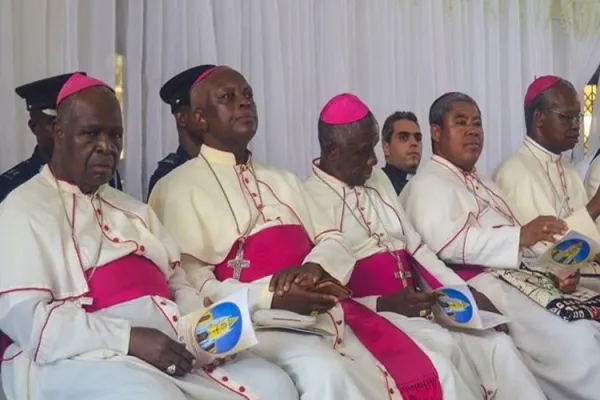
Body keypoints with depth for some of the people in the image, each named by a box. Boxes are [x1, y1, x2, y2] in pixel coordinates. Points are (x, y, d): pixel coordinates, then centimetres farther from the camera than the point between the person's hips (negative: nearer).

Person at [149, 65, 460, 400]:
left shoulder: (283, 181, 24)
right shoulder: (179, 188, 3)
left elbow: (334, 242, 15)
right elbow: (191, 287, -7)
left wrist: (312, 268, -9)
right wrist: (273, 296, -19)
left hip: (324, 314, 6)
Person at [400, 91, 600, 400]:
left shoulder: (483, 184, 29)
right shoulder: (429, 183, 1)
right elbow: (446, 242, -18)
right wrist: (519, 235, -22)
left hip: (522, 276, 9)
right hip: (480, 284, -8)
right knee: (572, 341, -25)